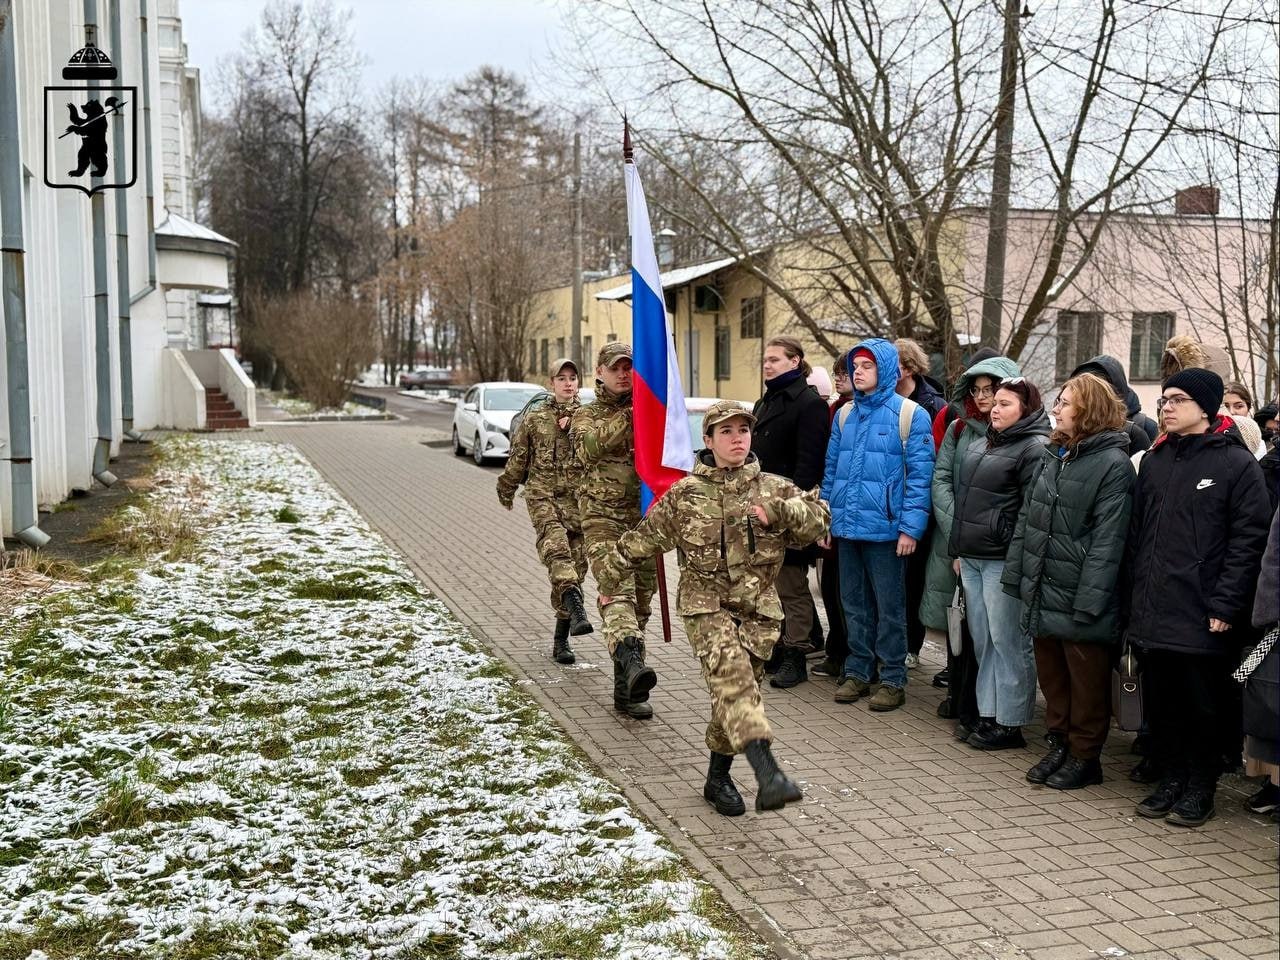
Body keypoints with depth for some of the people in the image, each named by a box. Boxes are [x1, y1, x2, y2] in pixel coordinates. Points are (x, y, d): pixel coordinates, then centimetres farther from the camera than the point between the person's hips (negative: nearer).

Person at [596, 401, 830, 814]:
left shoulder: (773, 488, 7)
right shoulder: (684, 494, 4)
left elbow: (819, 517, -4)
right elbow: (645, 537, 15)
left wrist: (778, 511, -19)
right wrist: (609, 571, 22)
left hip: (758, 608, 3)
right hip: (706, 604, -2)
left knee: (734, 692, 5)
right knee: (731, 674, -26)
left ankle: (718, 777, 26)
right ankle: (768, 773, -40)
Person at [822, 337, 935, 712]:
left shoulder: (910, 414, -6)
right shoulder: (845, 414, 12)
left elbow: (919, 474, -10)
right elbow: (831, 469, 16)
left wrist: (911, 527, -16)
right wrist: (825, 518, 10)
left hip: (885, 528, -5)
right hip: (847, 527, 5)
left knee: (889, 607, 4)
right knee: (854, 604, 13)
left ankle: (893, 679, 13)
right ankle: (857, 673, 24)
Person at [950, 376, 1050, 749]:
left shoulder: (1035, 448, -10)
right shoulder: (979, 445, 17)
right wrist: (959, 549, 19)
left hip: (1003, 561, -8)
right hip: (972, 558, 8)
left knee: (1006, 641, -2)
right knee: (982, 640, 13)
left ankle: (1010, 723, 6)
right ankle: (988, 715, 21)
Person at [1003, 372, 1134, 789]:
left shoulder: (1113, 464, -12)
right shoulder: (1052, 455, 11)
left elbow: (1107, 540, -17)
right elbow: (1026, 518, 14)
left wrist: (1088, 601, -20)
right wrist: (1015, 576, 9)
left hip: (1080, 599, -7)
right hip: (1042, 593, 7)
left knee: (1086, 682, 7)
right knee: (1051, 674, 17)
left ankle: (1085, 757, 19)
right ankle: (1059, 744, 31)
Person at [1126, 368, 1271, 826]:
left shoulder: (1236, 463, -6)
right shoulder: (1154, 461, 12)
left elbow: (1249, 538, -10)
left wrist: (1226, 606, -14)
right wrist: (1136, 594, 8)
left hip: (1204, 614, -5)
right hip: (1155, 611, 5)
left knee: (1204, 703, 5)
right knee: (1160, 699, 11)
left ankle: (1200, 787, 19)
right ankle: (1171, 776, 26)